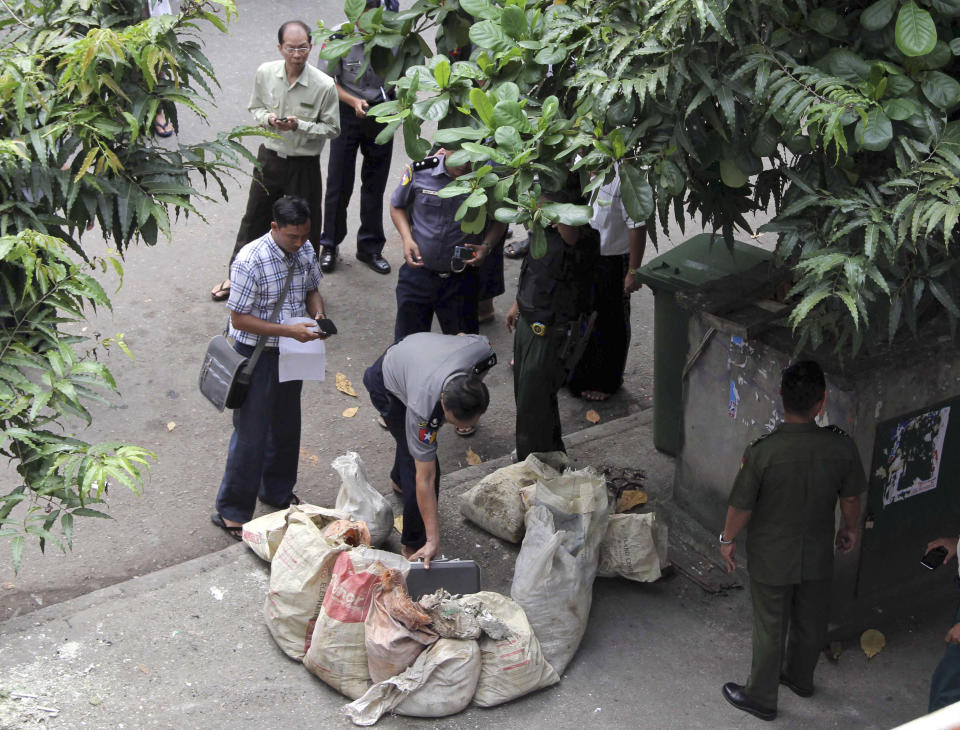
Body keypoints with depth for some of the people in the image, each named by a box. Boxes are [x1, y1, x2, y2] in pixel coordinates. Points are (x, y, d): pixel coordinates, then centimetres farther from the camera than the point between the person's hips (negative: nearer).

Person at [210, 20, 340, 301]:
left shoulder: (324, 85, -18)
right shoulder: (265, 73, -8)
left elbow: (332, 128, -9)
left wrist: (299, 126, -24)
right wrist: (268, 118, -15)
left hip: (304, 165, -3)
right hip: (269, 158, 3)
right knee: (254, 218, 18)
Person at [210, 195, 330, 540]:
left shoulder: (305, 251, -5)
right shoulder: (250, 261, -25)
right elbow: (239, 319, -22)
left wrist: (318, 315, -9)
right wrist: (290, 330, -27)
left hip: (291, 352, 7)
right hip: (257, 354, -7)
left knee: (286, 427, 20)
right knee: (251, 433, 0)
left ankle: (278, 492, 41)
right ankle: (231, 511, 13)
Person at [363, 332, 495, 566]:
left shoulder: (483, 351, -41)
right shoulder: (423, 408, -48)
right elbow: (425, 479, -40)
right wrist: (433, 541, -39)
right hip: (386, 385, -5)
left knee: (412, 439, 31)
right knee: (419, 463, -13)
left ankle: (400, 481, 63)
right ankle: (413, 546, 5)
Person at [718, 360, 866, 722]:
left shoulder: (762, 451, -29)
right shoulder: (841, 446, -20)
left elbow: (741, 505, -17)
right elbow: (851, 498, -4)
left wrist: (727, 539, 2)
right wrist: (850, 529, 17)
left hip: (771, 559, -3)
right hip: (818, 556, 3)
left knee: (770, 628, 16)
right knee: (810, 621, 26)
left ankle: (760, 698, 34)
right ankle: (800, 677, 50)